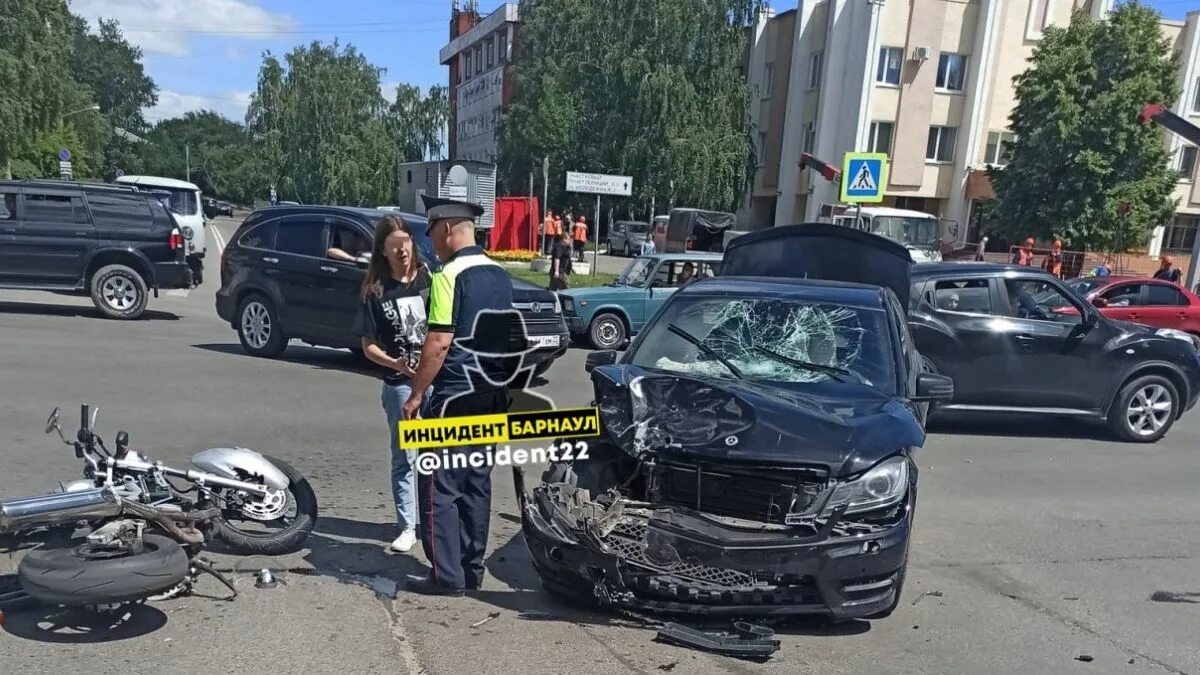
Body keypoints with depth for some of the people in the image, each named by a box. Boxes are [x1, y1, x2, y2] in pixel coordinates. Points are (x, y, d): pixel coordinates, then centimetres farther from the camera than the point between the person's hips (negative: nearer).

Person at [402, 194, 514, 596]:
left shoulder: (449, 275, -13)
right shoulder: (500, 275, 11)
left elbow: (439, 342, -18)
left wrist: (415, 394, -11)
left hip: (455, 396, -8)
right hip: (492, 395, 8)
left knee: (440, 487, 1)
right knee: (476, 484, 13)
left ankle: (447, 576, 5)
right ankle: (472, 570, 20)